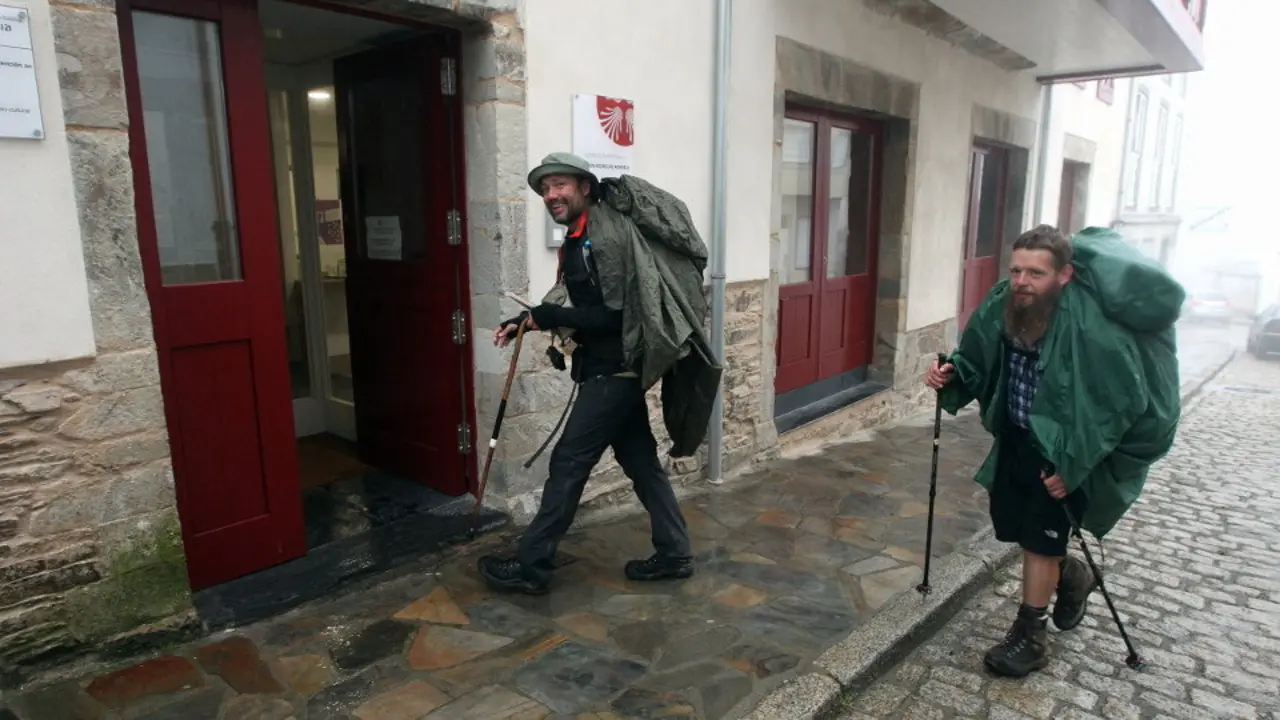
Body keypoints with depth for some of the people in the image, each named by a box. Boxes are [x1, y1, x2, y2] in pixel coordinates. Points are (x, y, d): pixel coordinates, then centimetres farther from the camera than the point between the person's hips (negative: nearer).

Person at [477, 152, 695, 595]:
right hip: (616, 369, 10)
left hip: (613, 371, -10)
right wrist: (527, 322, 9)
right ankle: (674, 555, 23)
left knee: (568, 463, -3)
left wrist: (551, 317, -19)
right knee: (641, 462, 13)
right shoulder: (579, 240, 14)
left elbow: (619, 315, -23)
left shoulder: (603, 237, -17)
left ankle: (531, 566, 8)